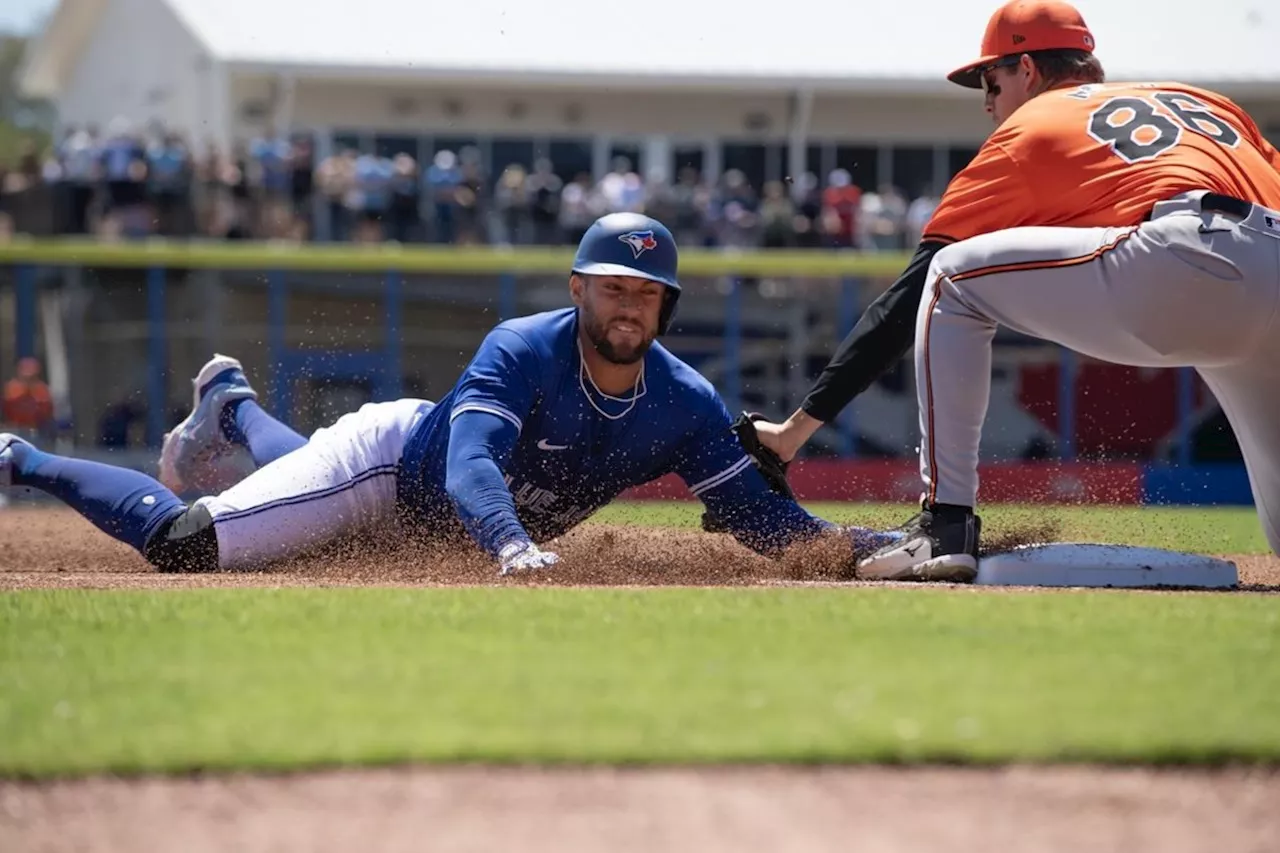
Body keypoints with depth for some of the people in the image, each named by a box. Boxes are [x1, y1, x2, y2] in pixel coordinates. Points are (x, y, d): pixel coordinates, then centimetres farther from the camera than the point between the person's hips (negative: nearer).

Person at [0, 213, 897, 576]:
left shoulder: (686, 404, -21)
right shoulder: (520, 351, -36)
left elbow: (757, 514, -18)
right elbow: (471, 465, -49)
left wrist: (866, 545, -34)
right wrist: (514, 545, -70)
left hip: (441, 501, 6)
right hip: (390, 457, -6)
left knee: (303, 497, 36)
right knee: (174, 540, -13)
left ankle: (233, 402, 63)